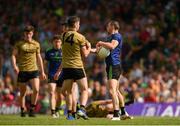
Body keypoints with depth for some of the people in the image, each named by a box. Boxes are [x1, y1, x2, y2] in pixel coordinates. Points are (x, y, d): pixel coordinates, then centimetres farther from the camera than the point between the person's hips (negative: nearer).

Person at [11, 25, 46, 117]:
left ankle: (32, 109, -4)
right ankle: (23, 111, 21)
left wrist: (42, 72, 17)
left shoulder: (36, 44, 10)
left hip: (34, 70, 1)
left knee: (36, 90, -17)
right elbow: (14, 55, -2)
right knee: (22, 93, 5)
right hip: (22, 71, -1)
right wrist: (14, 66, -20)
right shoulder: (19, 44, 2)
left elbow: (39, 58, 17)